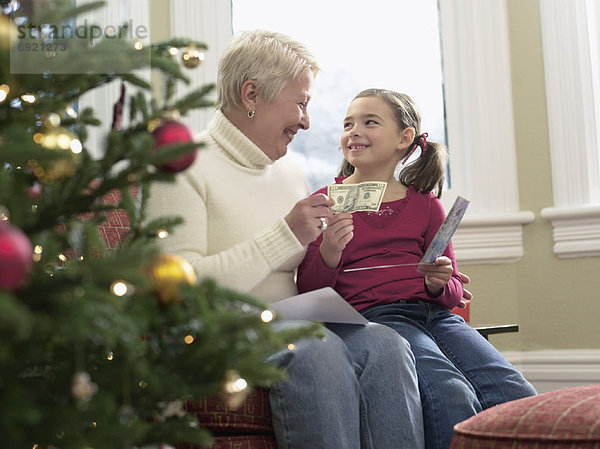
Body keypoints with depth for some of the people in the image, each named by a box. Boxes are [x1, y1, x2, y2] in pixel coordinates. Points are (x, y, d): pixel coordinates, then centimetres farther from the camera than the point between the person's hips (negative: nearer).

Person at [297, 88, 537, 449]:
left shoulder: (426, 205, 17)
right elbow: (308, 290, 3)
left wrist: (439, 283, -3)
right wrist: (328, 254, -16)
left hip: (434, 313, 4)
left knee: (518, 396, -21)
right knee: (452, 395, -32)